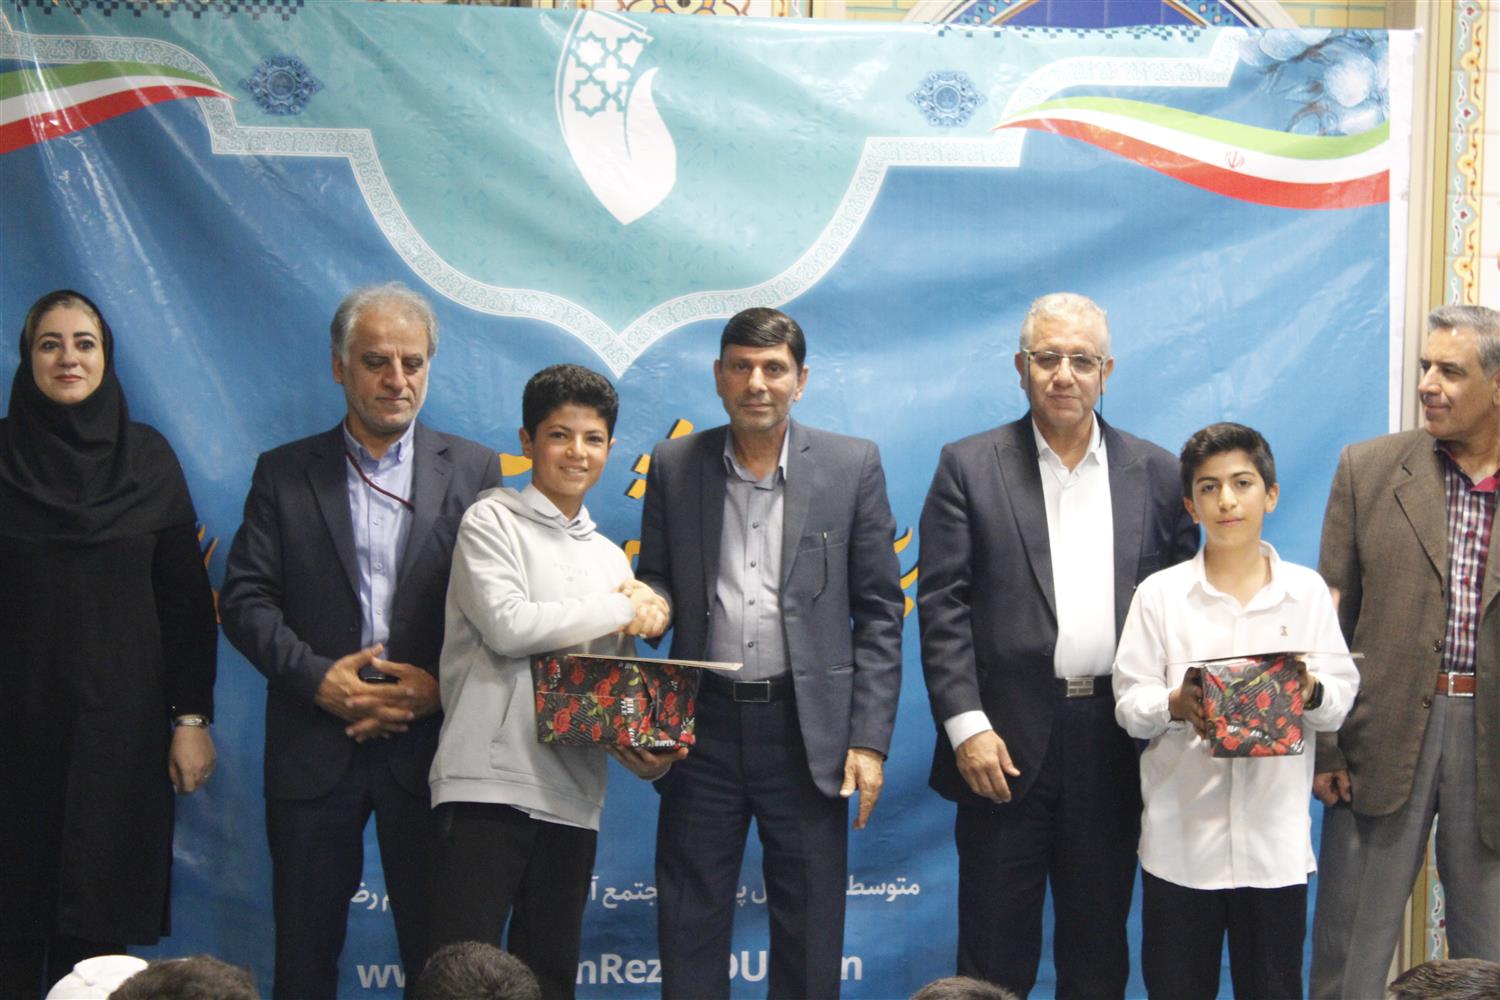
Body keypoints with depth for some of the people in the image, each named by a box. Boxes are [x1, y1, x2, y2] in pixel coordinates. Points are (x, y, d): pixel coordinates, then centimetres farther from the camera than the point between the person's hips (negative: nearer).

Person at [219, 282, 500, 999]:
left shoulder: (473, 471, 6)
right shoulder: (283, 473, 7)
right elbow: (244, 598, 0)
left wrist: (443, 685, -12)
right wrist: (317, 677, -13)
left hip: (430, 744, 0)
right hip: (315, 745, 1)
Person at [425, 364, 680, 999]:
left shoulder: (610, 559, 20)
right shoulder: (492, 521, 4)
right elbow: (507, 625, -12)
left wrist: (645, 753, -1)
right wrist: (625, 608, -1)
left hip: (573, 796, 6)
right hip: (489, 781, -5)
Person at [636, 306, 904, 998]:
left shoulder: (852, 466, 0)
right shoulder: (675, 466, 5)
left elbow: (878, 614, 1)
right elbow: (655, 583, 12)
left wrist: (869, 740, -5)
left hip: (810, 730, -1)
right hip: (703, 723, 2)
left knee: (810, 933, 6)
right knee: (689, 926, 8)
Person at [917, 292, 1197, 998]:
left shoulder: (1155, 473, 8)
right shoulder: (969, 467, 2)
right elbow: (942, 607, -4)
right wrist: (966, 724, -13)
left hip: (1115, 748, 2)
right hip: (1006, 747, -2)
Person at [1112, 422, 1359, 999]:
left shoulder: (1306, 591, 6)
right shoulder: (1160, 594, 2)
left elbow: (1341, 697, 3)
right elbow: (1129, 700, -2)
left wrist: (1312, 693, -19)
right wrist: (1175, 706, -21)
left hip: (1276, 835, 1)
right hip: (1182, 835, 0)